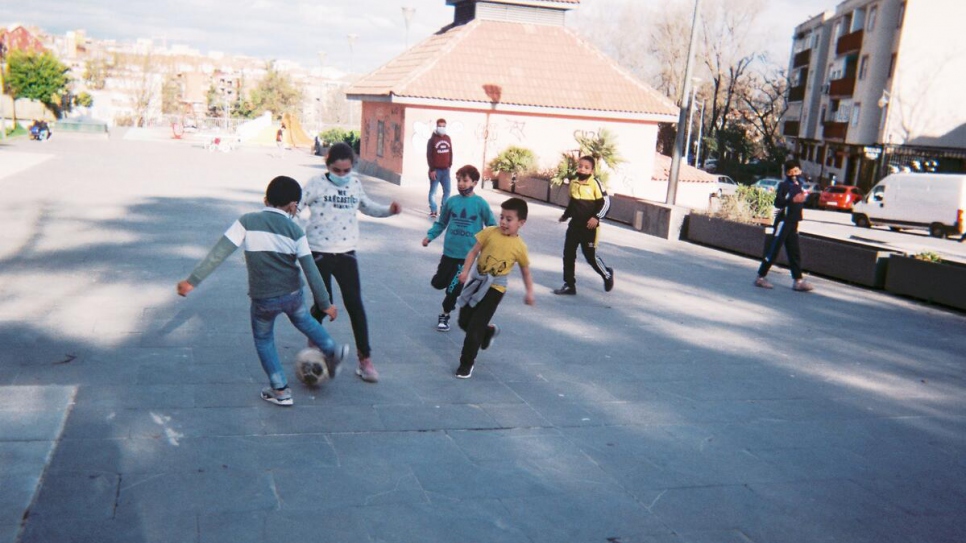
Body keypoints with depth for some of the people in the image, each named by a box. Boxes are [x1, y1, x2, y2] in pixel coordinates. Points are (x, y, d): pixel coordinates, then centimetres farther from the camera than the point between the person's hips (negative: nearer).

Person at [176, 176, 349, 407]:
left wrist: (192, 280, -8)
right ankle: (332, 351, 41)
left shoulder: (247, 222, -9)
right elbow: (310, 270, -5)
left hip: (263, 299, -1)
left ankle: (280, 390, 23)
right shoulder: (295, 231, -5)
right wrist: (325, 303, 1)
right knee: (304, 320, 33)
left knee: (263, 340, 21)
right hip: (293, 294, 1)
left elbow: (218, 253, -13)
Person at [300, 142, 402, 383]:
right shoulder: (316, 184, -7)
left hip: (346, 252, 3)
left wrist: (389, 210, 8)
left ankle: (365, 358, 9)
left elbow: (367, 206, 23)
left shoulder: (355, 184, 6)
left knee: (354, 303, -1)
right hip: (320, 252, -3)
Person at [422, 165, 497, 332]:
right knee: (438, 283, 9)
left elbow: (492, 226, -1)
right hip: (449, 251, 2)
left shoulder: (480, 203, -10)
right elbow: (441, 223, 7)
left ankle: (445, 314, 28)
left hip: (467, 253, -2)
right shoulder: (451, 201, -3)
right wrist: (430, 236, -5)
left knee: (453, 288, 5)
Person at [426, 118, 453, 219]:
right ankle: (433, 211, 7)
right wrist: (432, 169, -13)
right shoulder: (432, 139, -7)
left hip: (445, 170, 5)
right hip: (435, 170, -5)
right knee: (433, 191, 0)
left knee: (447, 190, 6)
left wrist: (450, 165, 7)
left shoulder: (448, 139, 9)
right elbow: (429, 155, -9)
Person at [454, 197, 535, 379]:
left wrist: (529, 292, -3)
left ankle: (467, 363, 10)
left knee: (475, 326, -7)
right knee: (464, 321, 12)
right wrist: (465, 271, -14)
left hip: (495, 288, -3)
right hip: (476, 281, 3)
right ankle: (489, 331, 43)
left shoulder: (520, 247, -8)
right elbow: (474, 251, -3)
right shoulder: (489, 232, -6)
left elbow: (525, 272, 2)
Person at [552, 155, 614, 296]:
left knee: (590, 256, 2)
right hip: (574, 225, 6)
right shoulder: (573, 183, 5)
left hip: (589, 227, -6)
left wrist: (596, 217, -22)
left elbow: (605, 202, -13)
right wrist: (565, 215, 22)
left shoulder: (595, 183, -14)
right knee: (568, 254, 5)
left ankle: (607, 275, 29)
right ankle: (569, 285, 16)